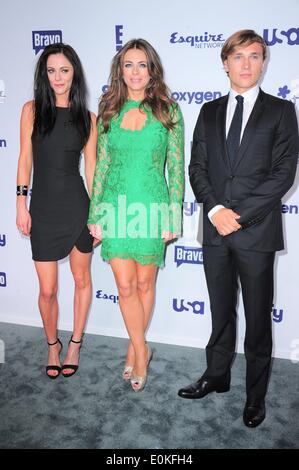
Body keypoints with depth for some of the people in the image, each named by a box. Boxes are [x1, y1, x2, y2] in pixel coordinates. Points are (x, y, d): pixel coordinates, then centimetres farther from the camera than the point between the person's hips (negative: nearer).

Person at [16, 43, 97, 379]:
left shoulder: (87, 118, 3)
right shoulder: (32, 110, 1)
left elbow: (91, 167, 4)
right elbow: (25, 159, 2)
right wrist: (21, 204, -2)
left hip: (77, 205, 1)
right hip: (43, 207, -1)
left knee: (82, 279, 12)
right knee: (47, 290, 4)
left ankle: (75, 343, 33)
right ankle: (52, 344, 31)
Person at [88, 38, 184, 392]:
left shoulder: (168, 111, 1)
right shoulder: (108, 111, 7)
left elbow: (176, 167, 0)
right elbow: (101, 166, 8)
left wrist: (173, 217, -4)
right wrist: (95, 215, 5)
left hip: (152, 207, -1)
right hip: (116, 207, 2)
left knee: (144, 284, 9)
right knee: (125, 286, 2)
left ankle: (135, 347, 30)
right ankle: (141, 351, 21)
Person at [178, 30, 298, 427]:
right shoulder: (209, 112, 12)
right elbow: (197, 167, 6)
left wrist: (239, 215, -14)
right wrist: (215, 210, -11)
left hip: (256, 231, -3)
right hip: (215, 229, 3)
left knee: (258, 317, 8)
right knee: (221, 311, 16)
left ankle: (256, 394, 25)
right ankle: (217, 376, 34)